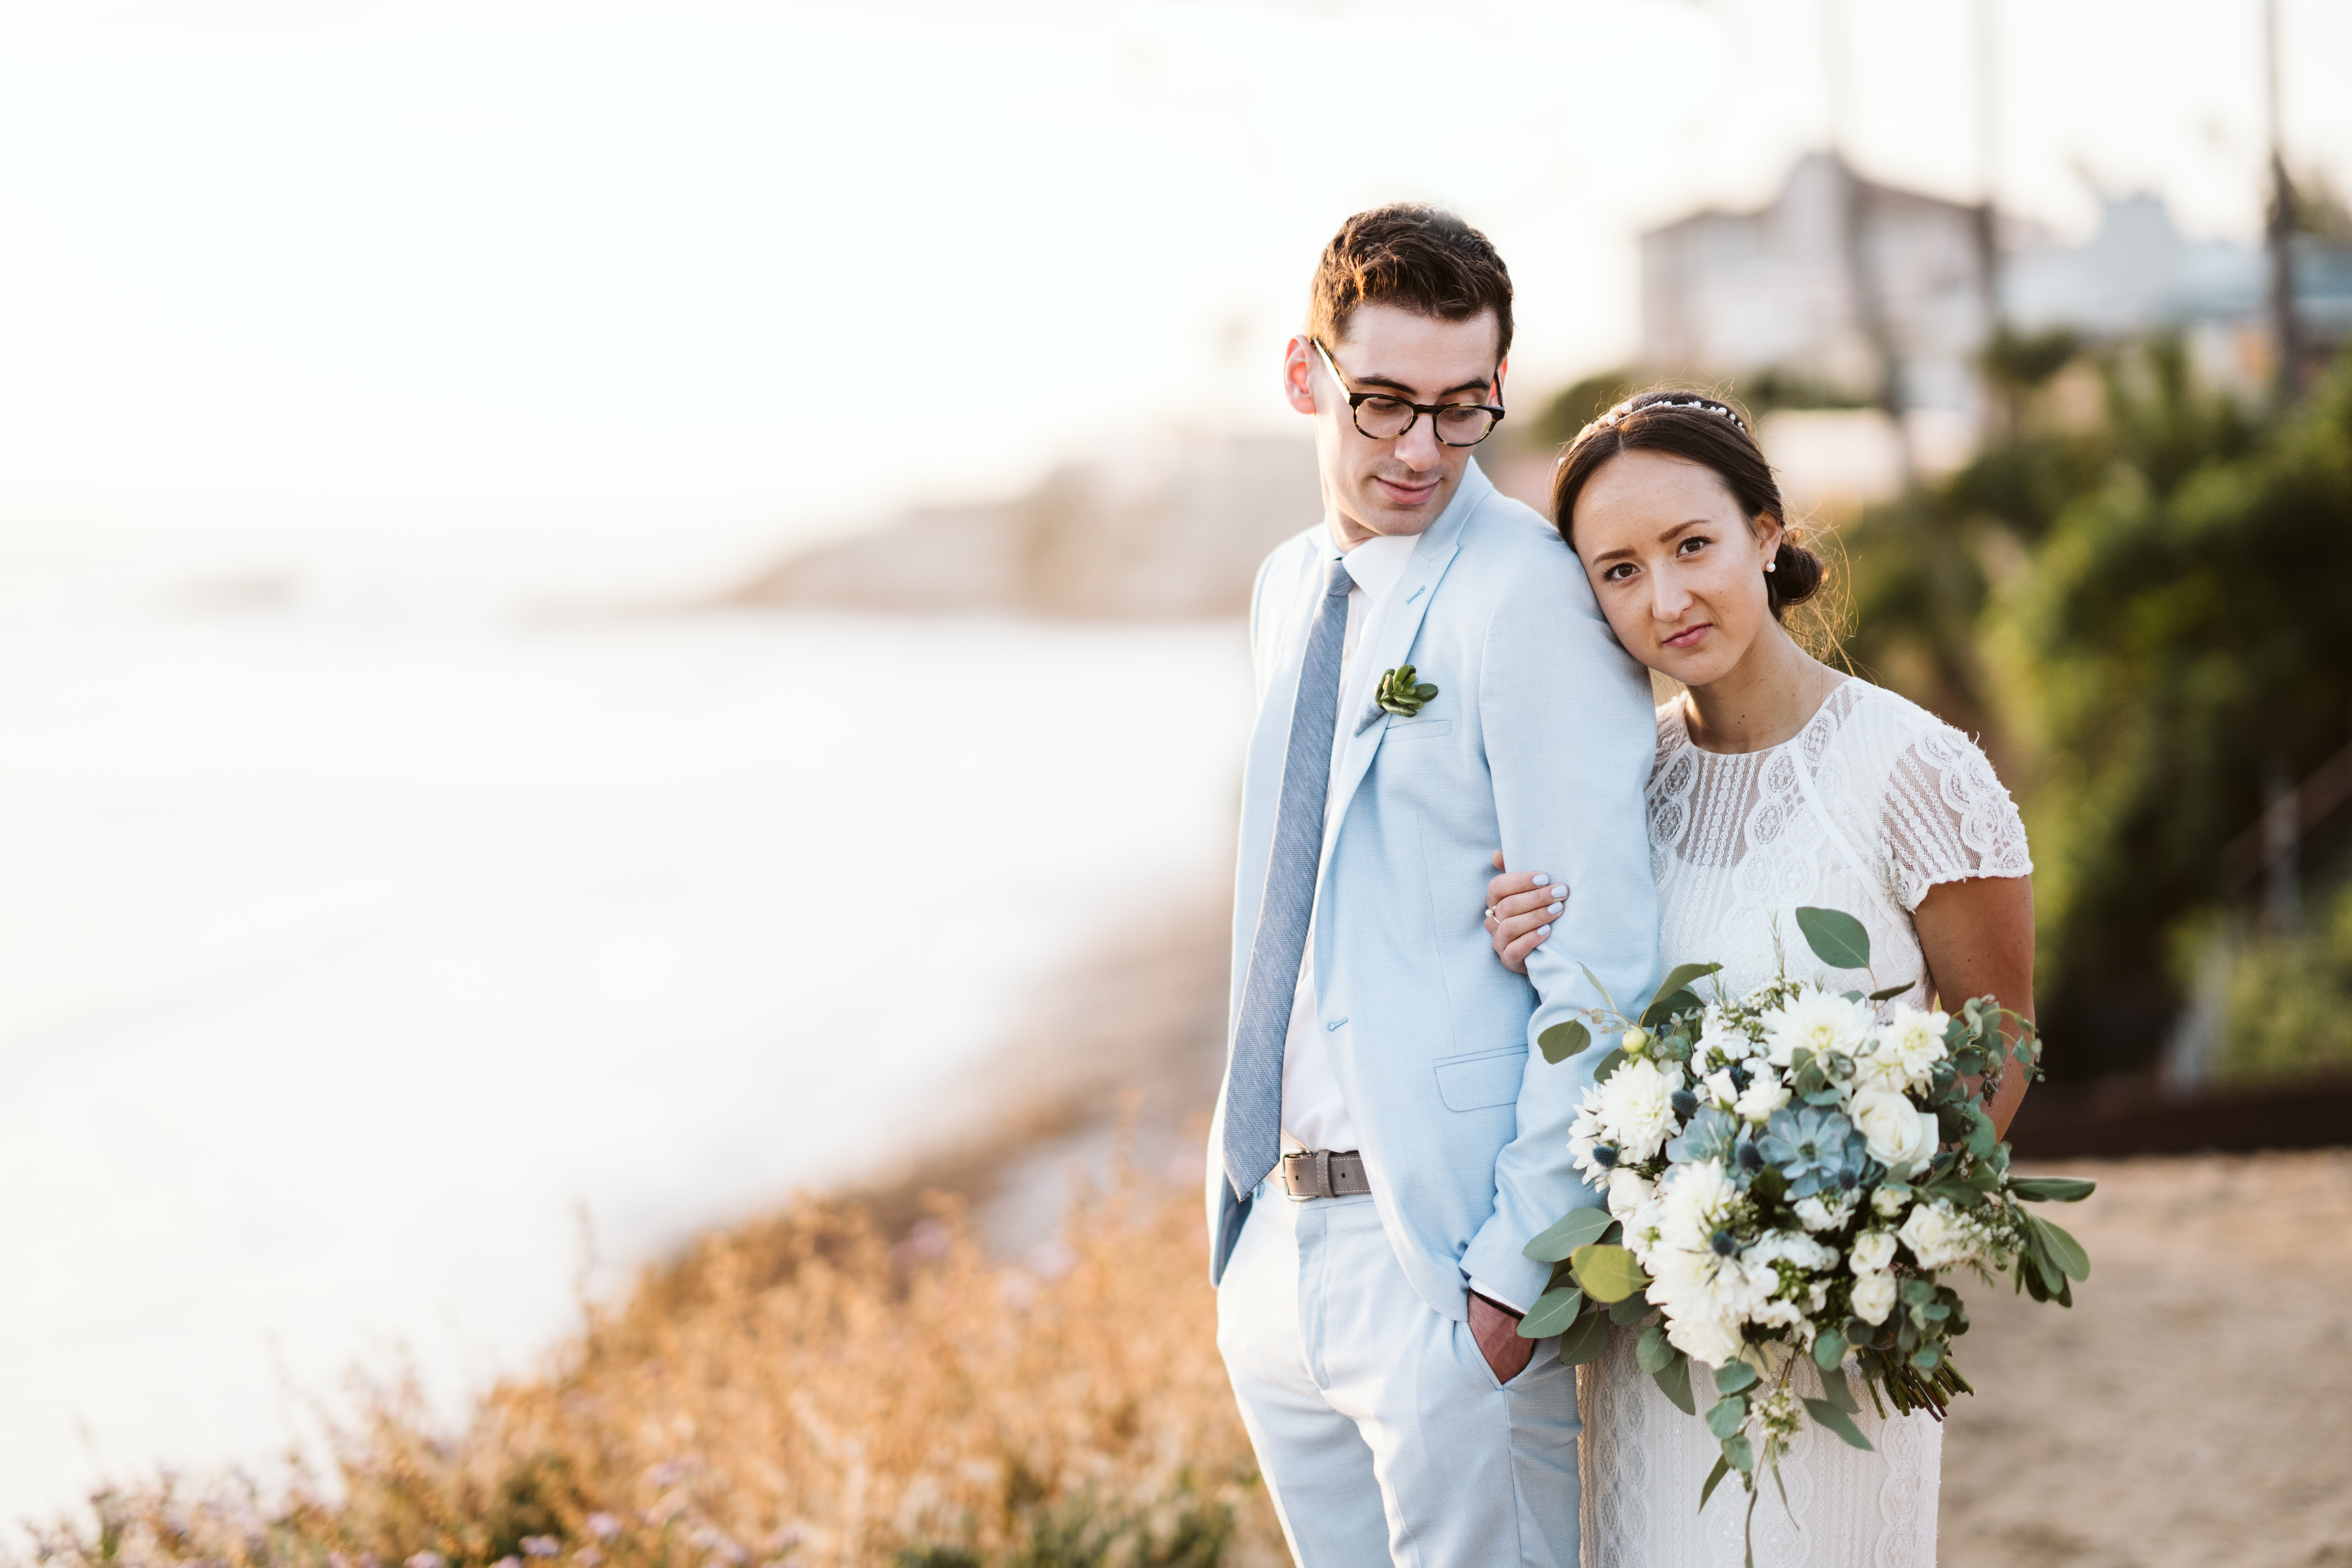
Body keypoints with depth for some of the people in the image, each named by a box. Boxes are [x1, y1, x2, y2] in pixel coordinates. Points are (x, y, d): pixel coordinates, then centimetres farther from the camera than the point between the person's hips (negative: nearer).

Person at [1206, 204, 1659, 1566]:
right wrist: (1248, 1210, 15)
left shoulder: (1533, 600, -13)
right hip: (1281, 1245, 8)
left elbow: (1602, 970, -17)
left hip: (1444, 1255, -8)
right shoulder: (1291, 588, 13)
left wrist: (1516, 1271, -18)